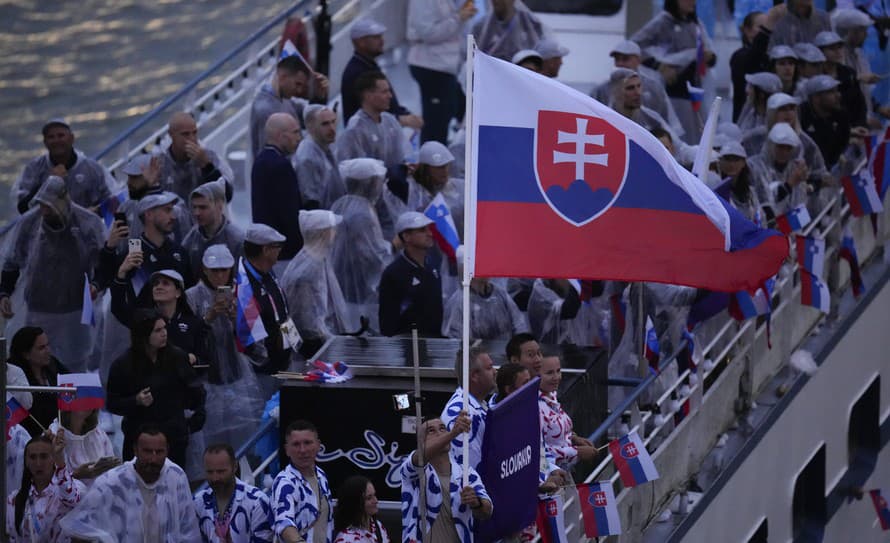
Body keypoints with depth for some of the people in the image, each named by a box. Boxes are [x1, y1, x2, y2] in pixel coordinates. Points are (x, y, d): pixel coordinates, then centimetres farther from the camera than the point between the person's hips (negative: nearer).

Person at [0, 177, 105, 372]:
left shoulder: (89, 224, -10)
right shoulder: (28, 223, -6)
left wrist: (96, 285, -19)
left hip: (74, 313, -1)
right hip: (37, 311, 1)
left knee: (75, 367, 5)